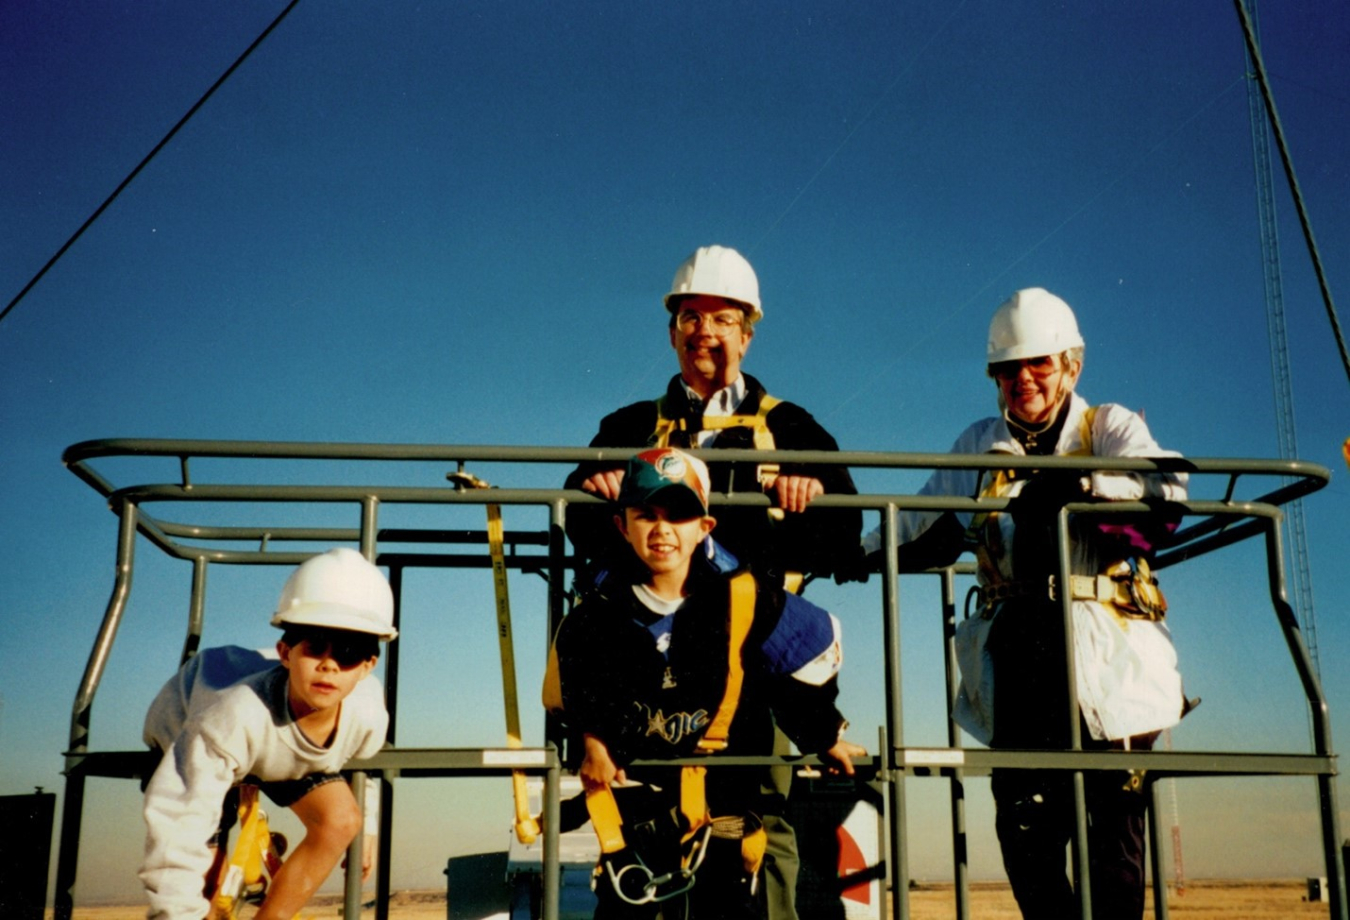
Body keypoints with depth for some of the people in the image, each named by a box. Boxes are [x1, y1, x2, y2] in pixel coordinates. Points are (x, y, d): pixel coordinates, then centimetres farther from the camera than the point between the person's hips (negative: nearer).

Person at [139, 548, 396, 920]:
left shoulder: (368, 708, -31)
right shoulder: (233, 718, -47)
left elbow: (364, 761, -4)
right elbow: (178, 829, -46)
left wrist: (368, 820, 8)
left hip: (286, 756, 4)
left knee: (342, 820, -19)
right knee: (205, 872, -13)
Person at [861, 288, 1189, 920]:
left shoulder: (1110, 427, 9)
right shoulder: (979, 445, 20)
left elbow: (1166, 488, -11)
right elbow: (927, 530, 23)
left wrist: (1074, 487, -23)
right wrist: (860, 548, 8)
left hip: (1104, 660, -3)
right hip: (1019, 665, 3)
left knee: (1113, 821, -2)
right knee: (1024, 829, -1)